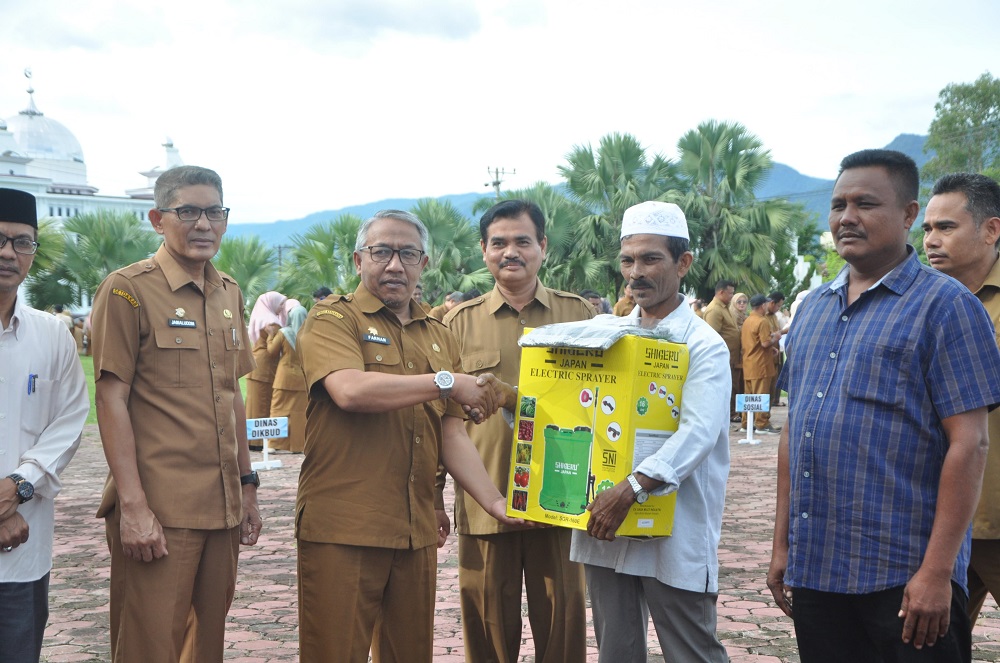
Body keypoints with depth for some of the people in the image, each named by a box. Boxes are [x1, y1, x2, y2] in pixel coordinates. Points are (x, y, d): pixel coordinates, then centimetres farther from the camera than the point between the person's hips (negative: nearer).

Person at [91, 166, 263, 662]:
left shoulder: (229, 294, 13)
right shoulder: (128, 289, -7)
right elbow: (111, 400, -10)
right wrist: (132, 505, -16)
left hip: (223, 508, 7)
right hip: (157, 510, -6)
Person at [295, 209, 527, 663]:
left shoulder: (439, 338, 17)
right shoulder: (332, 319, -1)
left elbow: (452, 434, 12)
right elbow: (350, 390, -20)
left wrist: (494, 502, -2)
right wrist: (446, 383, -14)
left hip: (416, 530, 6)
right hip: (343, 527, -6)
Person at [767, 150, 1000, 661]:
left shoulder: (944, 305, -6)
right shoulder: (813, 309, 12)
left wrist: (937, 571, -17)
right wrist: (782, 544, 13)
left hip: (902, 578, -6)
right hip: (814, 572, 6)